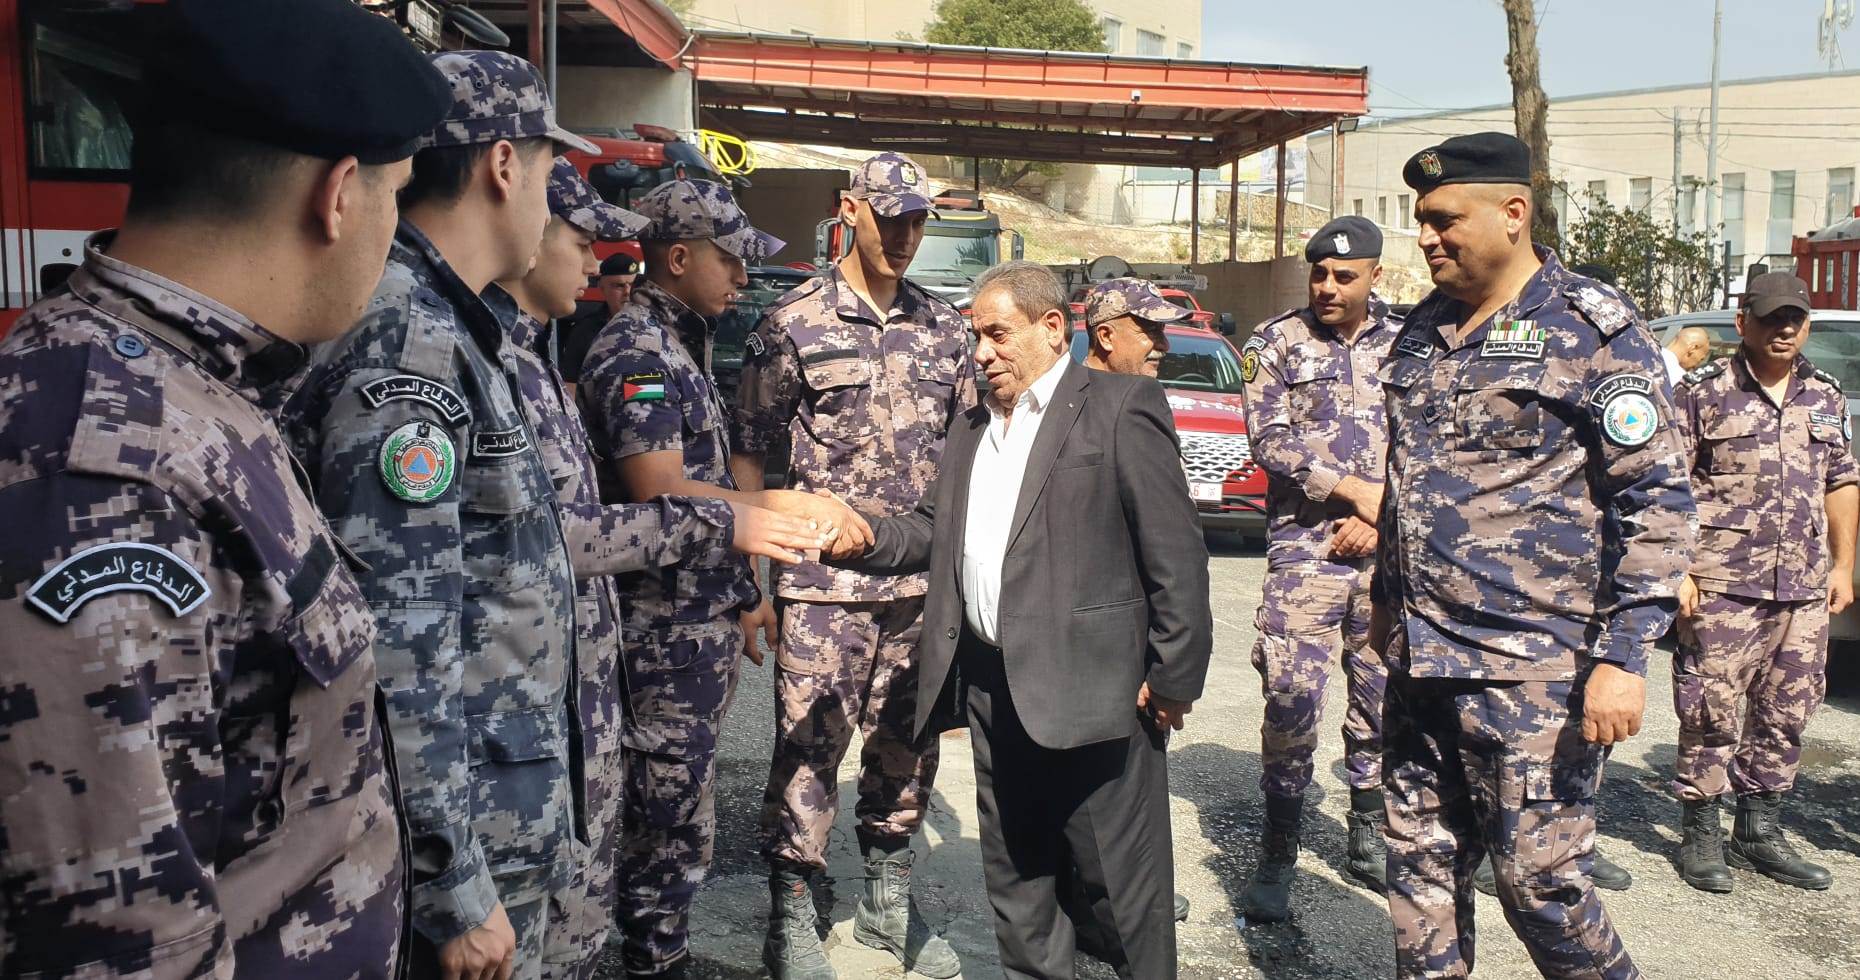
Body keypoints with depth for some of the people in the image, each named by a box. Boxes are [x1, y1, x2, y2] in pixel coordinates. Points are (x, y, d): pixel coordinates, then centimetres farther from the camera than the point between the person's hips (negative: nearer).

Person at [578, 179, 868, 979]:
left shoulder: (682, 345, 14)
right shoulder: (635, 353, -16)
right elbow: (661, 494, -26)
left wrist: (742, 594, 17)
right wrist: (786, 506, -23)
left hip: (703, 625, 10)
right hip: (665, 635, -10)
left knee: (678, 817, 19)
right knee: (673, 824, 1)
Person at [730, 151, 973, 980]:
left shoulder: (942, 327, 10)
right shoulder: (794, 323, -2)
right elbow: (747, 451, 0)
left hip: (924, 579, 4)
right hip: (823, 582, -4)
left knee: (907, 746, 13)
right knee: (809, 750, 0)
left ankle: (888, 902, 30)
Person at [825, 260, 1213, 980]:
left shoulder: (1119, 407, -7)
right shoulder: (973, 427, 17)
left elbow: (1177, 556, -10)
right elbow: (934, 529, 17)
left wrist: (1175, 678, -12)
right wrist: (866, 540, -2)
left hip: (1091, 688, -7)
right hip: (991, 686, 7)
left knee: (1124, 881, 4)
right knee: (1013, 877, 18)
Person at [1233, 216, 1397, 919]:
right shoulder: (1276, 344, 4)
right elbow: (1271, 443, -6)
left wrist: (1380, 519, -6)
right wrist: (1355, 490, -12)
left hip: (1388, 551, 3)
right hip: (1304, 547, -3)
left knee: (1383, 697, 10)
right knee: (1290, 700, -7)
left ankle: (1369, 837, 26)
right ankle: (1277, 855, 4)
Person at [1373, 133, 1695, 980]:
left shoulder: (1592, 330, -8)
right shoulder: (1422, 331, 12)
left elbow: (1657, 500, -11)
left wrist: (1622, 655, -17)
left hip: (1533, 670, -6)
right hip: (1419, 658, 7)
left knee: (1537, 879, 1)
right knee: (1419, 871, 13)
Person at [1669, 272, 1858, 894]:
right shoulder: (1704, 392, -3)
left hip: (1805, 588, 6)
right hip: (1722, 585, -6)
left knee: (1786, 714, 11)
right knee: (1713, 713, -2)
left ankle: (1760, 833, 24)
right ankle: (1701, 836, 11)